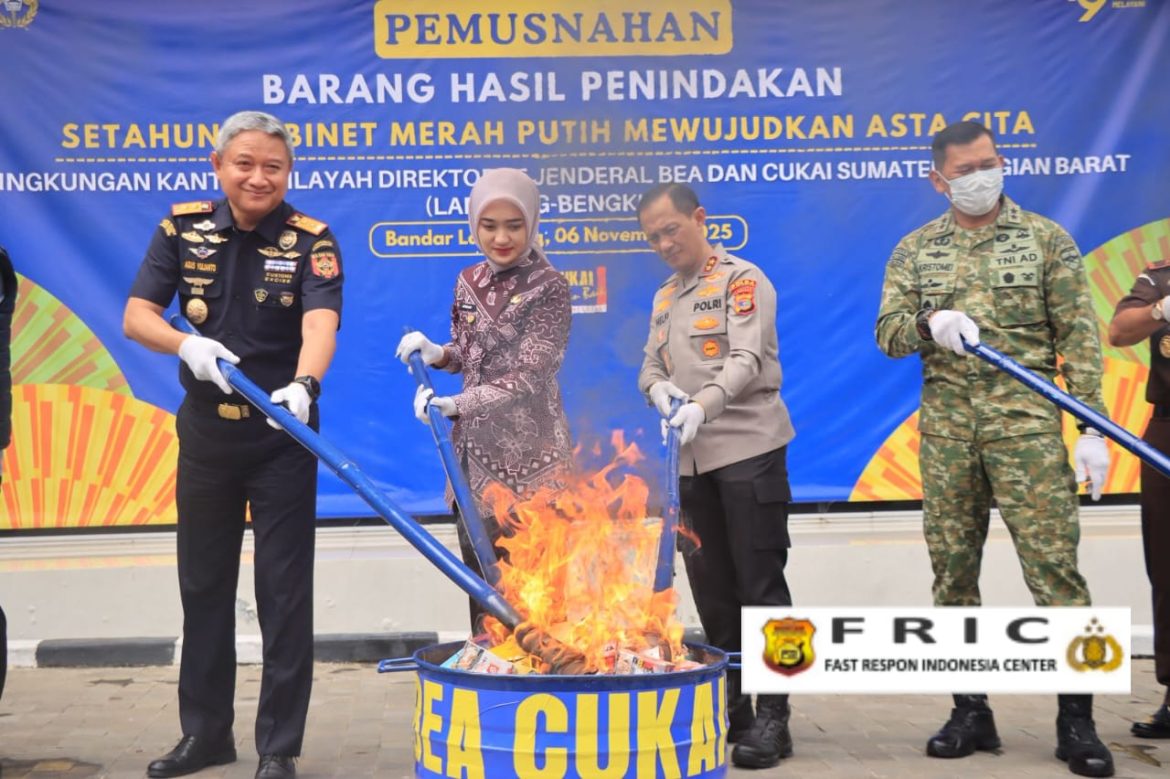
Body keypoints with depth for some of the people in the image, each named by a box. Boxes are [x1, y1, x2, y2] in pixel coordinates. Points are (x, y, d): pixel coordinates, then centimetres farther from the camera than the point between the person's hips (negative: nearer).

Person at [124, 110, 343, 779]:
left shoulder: (311, 241, -10)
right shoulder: (183, 228, 0)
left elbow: (321, 322, -26)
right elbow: (136, 315, -1)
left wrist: (303, 384, -45)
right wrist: (184, 344, -22)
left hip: (282, 434, -3)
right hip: (205, 431, 4)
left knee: (285, 591, 1)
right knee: (203, 585, 14)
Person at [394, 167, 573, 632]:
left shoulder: (549, 289, -9)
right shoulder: (469, 282, 8)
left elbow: (528, 377, -18)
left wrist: (456, 404, -28)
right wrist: (435, 353, -2)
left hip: (528, 453, -6)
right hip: (475, 447, 6)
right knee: (481, 577, 12)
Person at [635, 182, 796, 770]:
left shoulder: (741, 279, -4)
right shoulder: (664, 297, 18)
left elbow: (746, 359, -17)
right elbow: (649, 365, 16)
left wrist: (703, 403, -34)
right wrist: (658, 387, -8)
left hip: (749, 451, -7)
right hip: (691, 460, 7)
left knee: (760, 585, -4)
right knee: (711, 589, 10)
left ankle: (772, 718, 3)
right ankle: (731, 710, 21)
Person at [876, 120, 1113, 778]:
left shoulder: (1046, 238, 6)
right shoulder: (915, 251, 12)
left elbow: (1079, 337, 2)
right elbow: (888, 333, 5)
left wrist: (1093, 427, -6)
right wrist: (929, 322, -18)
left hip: (1027, 421, -2)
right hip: (946, 427, 3)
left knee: (1054, 565, -6)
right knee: (953, 571, 6)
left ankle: (1077, 721, 7)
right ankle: (971, 711, 19)